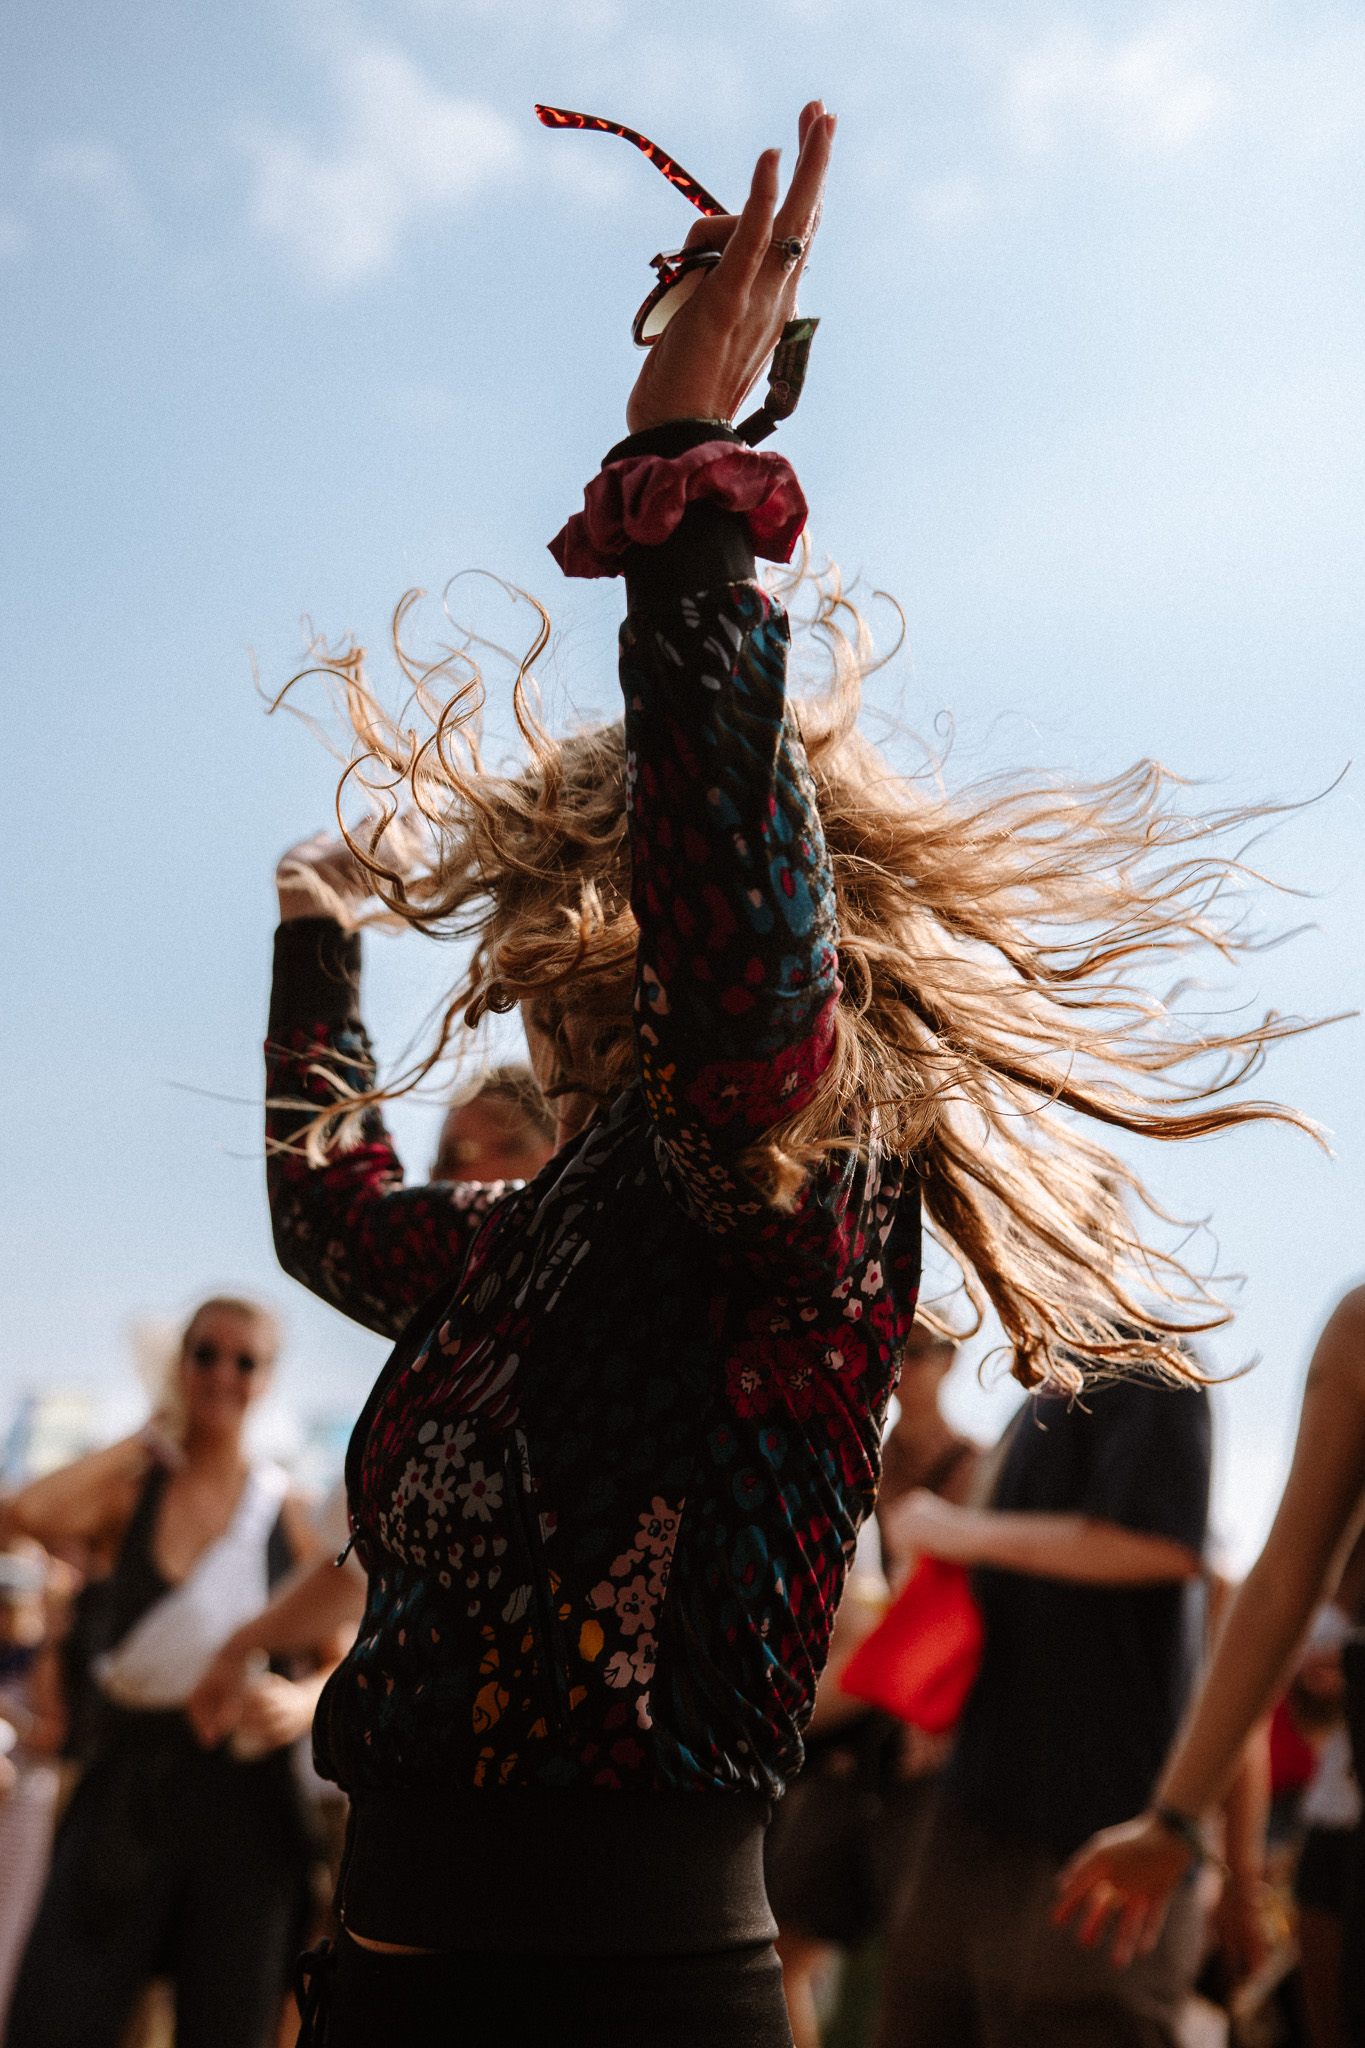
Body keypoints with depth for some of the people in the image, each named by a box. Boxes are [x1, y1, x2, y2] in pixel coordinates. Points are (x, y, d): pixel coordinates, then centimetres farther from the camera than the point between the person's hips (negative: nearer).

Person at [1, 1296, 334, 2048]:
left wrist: (304, 1701, -16)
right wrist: (144, 1441, -2)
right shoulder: (132, 1487, 7)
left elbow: (345, 1659, 7)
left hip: (241, 1790, 0)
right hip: (126, 1777, 1)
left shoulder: (284, 1507, 6)